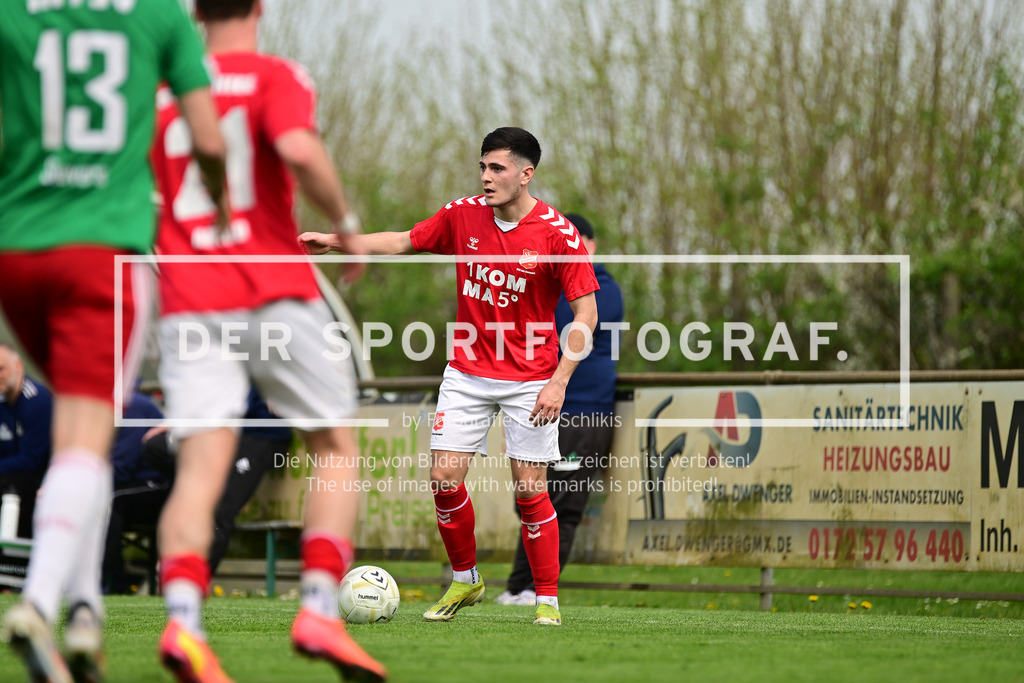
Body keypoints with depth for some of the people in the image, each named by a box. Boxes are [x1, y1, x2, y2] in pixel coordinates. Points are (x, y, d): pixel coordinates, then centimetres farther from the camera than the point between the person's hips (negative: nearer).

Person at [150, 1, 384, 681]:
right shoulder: (276, 77, 0)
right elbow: (300, 150, -20)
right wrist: (346, 222, -6)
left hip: (189, 304, 3)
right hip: (277, 294, -3)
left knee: (200, 471, -7)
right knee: (337, 451, 13)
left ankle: (184, 621, -31)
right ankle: (320, 611, -4)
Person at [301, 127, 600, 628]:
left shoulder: (557, 233, -13)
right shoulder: (463, 216, -1)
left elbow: (586, 311, -11)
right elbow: (403, 242, 13)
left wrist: (559, 381, -19)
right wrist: (338, 242, 2)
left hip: (529, 380, -4)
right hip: (467, 372, 4)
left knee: (529, 491, -5)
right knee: (444, 478, -3)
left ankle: (547, 600, 8)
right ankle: (464, 581, 18)